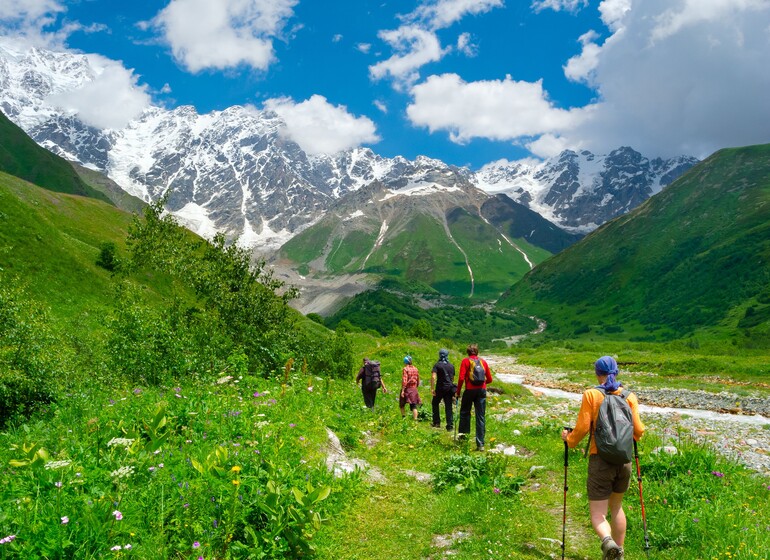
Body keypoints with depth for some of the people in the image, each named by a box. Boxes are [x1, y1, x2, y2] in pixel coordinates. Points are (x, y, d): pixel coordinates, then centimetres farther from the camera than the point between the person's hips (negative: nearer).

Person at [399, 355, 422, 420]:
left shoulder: (405, 369, -10)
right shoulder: (415, 369, 8)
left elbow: (404, 381, -17)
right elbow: (418, 380, 13)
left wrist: (402, 390, -17)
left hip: (407, 389, -5)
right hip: (414, 389, 5)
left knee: (402, 404, 12)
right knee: (414, 405, 3)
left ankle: (403, 417, 8)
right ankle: (415, 419, -2)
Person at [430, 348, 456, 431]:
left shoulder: (437, 365, -6)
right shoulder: (451, 366, 10)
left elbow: (433, 377, -18)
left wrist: (432, 388, -16)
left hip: (440, 388, -3)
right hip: (449, 388, 4)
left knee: (435, 404, 15)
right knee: (448, 407, 6)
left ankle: (437, 423, 12)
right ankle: (450, 426, 3)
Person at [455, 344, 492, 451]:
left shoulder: (466, 361, -1)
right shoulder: (483, 362, 10)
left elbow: (461, 378, -10)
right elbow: (489, 379, 12)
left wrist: (458, 392, -1)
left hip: (470, 390, -3)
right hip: (482, 390, 3)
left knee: (465, 412, 18)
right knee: (481, 417, 4)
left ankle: (463, 433, 15)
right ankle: (480, 444, 4)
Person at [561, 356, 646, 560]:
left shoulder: (591, 394, -7)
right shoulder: (629, 396, 1)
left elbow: (582, 427, -10)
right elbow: (638, 430, 0)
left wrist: (569, 439, 10)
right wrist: (637, 434, 24)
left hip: (600, 460, -4)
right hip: (624, 459, 4)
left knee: (598, 513, 2)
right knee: (616, 507, 24)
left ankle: (607, 541, -27)